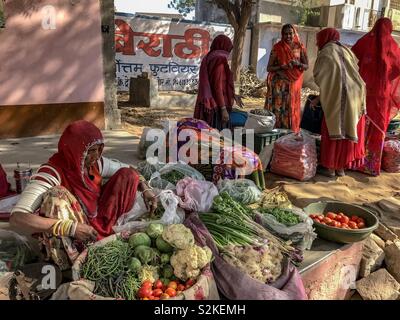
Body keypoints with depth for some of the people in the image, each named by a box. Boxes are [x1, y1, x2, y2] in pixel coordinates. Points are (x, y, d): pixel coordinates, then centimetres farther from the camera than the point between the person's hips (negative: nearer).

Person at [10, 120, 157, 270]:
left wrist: (146, 189, -10)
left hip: (98, 226, 5)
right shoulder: (53, 172, -25)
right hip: (71, 241, -5)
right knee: (55, 195, -33)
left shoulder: (96, 163, -8)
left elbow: (129, 171, 10)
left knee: (126, 174, -3)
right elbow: (16, 218, -35)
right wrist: (71, 228, -40)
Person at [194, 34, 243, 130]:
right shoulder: (219, 60, -14)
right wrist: (224, 109, -18)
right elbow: (218, 87, -19)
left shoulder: (208, 59, 13)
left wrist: (233, 95, 27)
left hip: (208, 105, 9)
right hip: (216, 106, -9)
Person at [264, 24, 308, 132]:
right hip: (278, 85, -2)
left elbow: (306, 66, 4)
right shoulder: (277, 48, -2)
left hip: (293, 84, 2)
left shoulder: (299, 47, 4)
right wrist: (281, 67, -20)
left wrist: (297, 64, -17)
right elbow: (269, 68, -3)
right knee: (277, 109, -5)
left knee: (291, 110, 5)